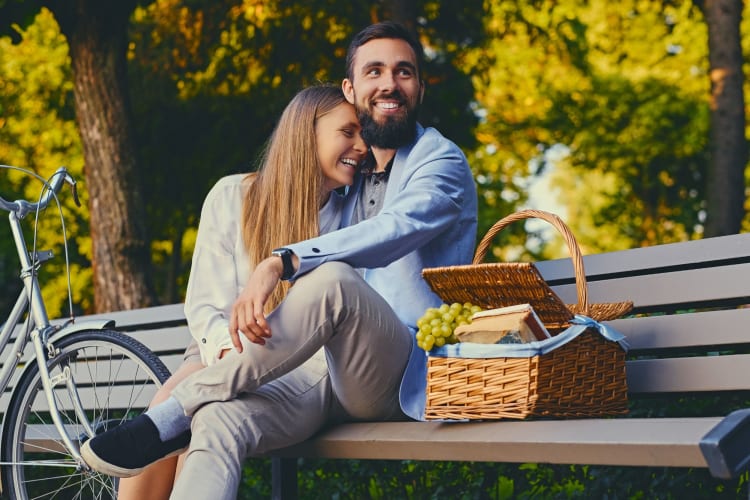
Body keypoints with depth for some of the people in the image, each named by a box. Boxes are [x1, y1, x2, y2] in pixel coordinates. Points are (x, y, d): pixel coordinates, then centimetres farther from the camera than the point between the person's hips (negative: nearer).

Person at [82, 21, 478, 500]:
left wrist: (282, 262, -35)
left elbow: (395, 229, -19)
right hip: (326, 364, 6)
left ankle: (172, 416, -29)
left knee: (333, 279, -37)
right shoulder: (350, 178, 27)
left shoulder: (441, 162, 5)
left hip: (404, 374, -5)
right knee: (220, 421, -27)